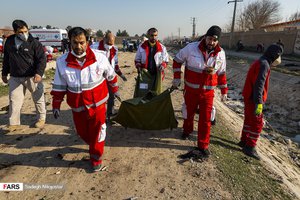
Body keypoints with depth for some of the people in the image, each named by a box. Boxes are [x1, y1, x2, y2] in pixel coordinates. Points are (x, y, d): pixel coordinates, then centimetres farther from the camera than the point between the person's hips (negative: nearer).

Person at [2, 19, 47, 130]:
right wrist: (4, 73, 20)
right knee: (14, 100, 7)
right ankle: (13, 123, 20)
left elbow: (42, 59, -13)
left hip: (32, 77, -4)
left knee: (38, 98, 8)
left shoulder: (34, 43, -9)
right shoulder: (9, 42, 7)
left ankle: (41, 118, 27)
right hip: (15, 77, 4)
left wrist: (39, 73, -27)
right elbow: (6, 59, 18)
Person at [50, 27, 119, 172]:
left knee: (97, 132, 5)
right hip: (77, 106, 3)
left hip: (98, 103, -2)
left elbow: (110, 75, 4)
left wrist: (115, 90, 15)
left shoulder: (99, 57, -13)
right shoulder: (62, 62, -9)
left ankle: (96, 158, 27)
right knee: (82, 132, 18)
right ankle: (92, 144, 51)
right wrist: (56, 106, 2)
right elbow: (59, 87, 0)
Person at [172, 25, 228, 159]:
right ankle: (187, 130, 47)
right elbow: (177, 60, 1)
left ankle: (203, 146, 13)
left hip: (208, 92, 1)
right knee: (189, 112, 17)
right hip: (191, 89, -1)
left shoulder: (220, 53, -1)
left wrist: (224, 90, 12)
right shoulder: (191, 48, -11)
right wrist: (176, 78, -4)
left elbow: (221, 73, 10)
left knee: (205, 119, 0)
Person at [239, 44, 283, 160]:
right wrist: (259, 103, -26)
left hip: (248, 98, 10)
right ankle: (250, 147, 3)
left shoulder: (259, 63, 14)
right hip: (253, 100, -10)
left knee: (249, 120, 18)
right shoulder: (264, 65, -17)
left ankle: (244, 141, 30)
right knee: (257, 124, -3)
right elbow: (259, 85, -24)